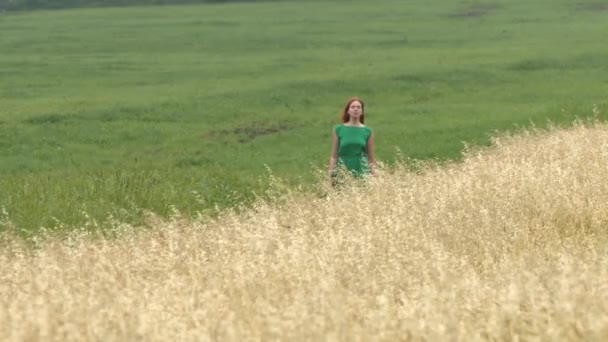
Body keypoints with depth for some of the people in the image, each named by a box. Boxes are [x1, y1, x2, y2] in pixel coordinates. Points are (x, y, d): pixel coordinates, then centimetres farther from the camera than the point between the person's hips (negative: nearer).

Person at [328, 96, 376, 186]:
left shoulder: (368, 132, 6)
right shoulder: (338, 130, 5)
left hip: (363, 173, 0)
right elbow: (334, 157, 5)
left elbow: (371, 159, 8)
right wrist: (331, 176, -3)